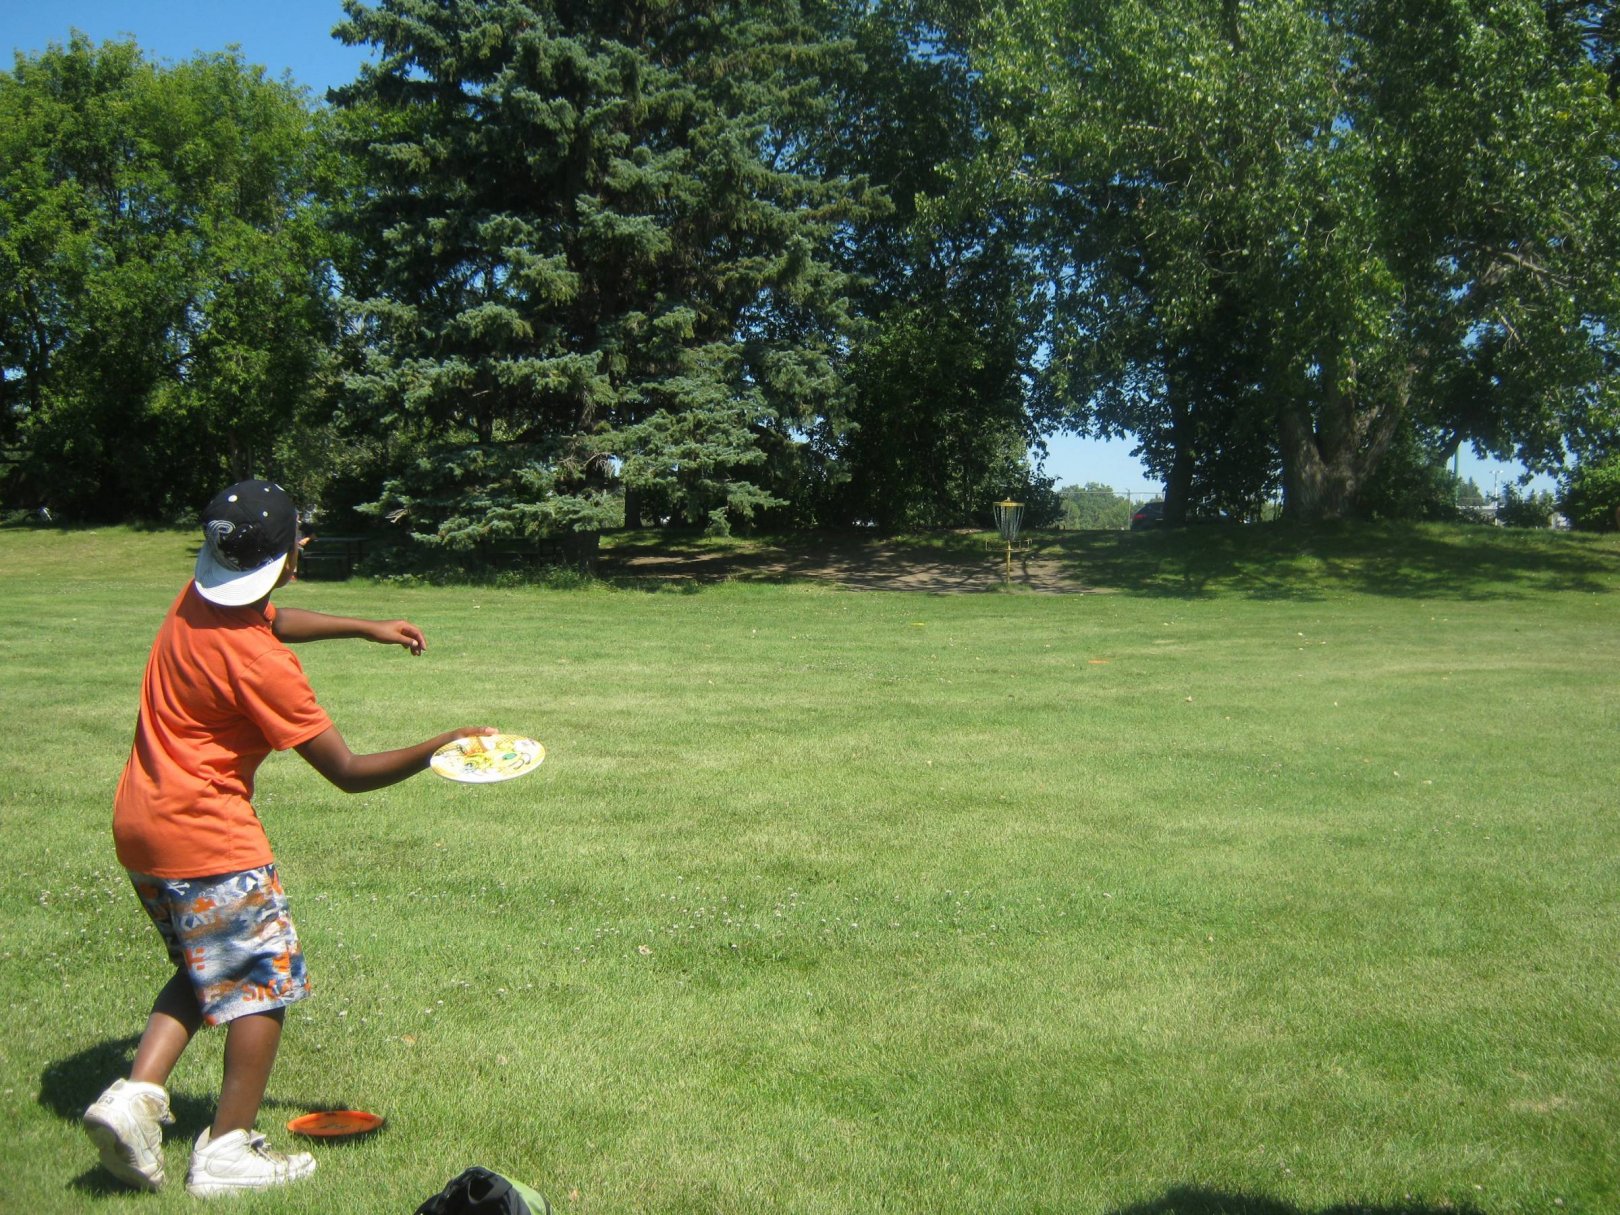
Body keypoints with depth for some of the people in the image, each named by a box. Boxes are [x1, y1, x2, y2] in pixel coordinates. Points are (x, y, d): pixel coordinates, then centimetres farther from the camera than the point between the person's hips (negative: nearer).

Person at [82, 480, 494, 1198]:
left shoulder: (197, 599, 0)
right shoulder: (259, 663, -24)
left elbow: (273, 619, 25)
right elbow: (348, 773, -20)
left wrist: (367, 628, 21)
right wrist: (439, 748, -20)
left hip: (138, 826, 9)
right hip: (207, 836, -9)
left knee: (204, 972, 23)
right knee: (265, 982, 4)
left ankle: (136, 1094, 9)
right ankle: (226, 1152, 11)